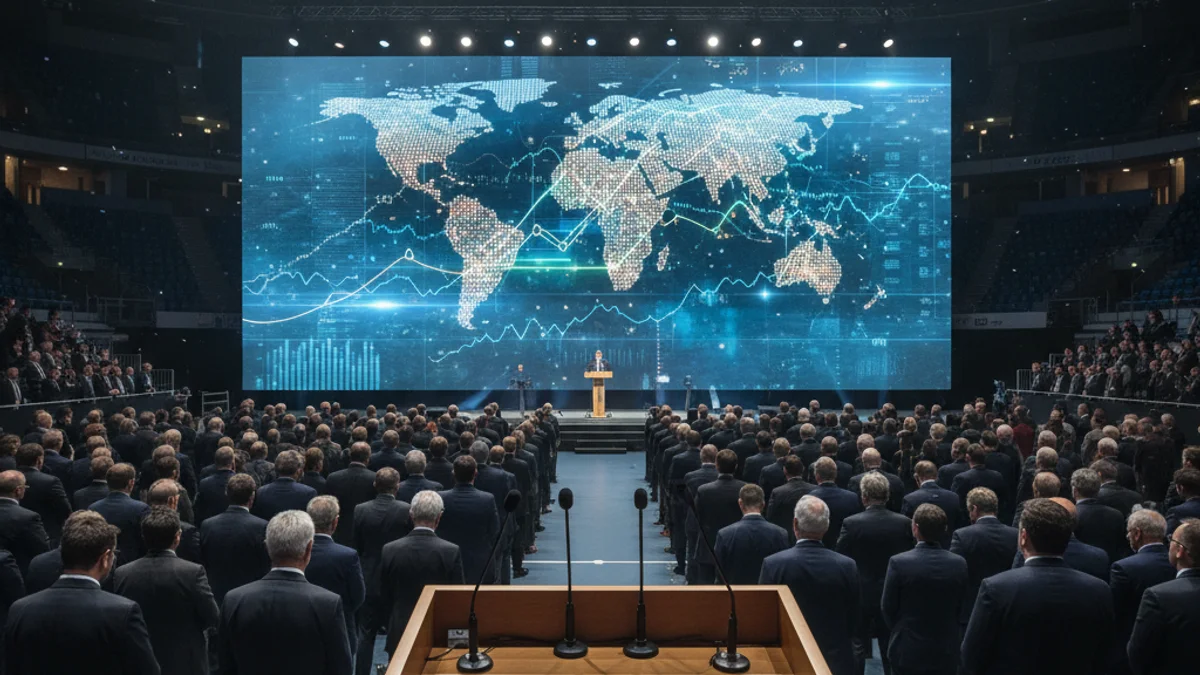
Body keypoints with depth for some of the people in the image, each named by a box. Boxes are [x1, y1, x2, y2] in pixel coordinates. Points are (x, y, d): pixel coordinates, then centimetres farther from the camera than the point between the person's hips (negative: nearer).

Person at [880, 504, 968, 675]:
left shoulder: (899, 562, -18)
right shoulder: (959, 564, -9)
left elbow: (888, 608, -8)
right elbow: (960, 608, 3)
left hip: (907, 650, -3)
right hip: (946, 651, 3)